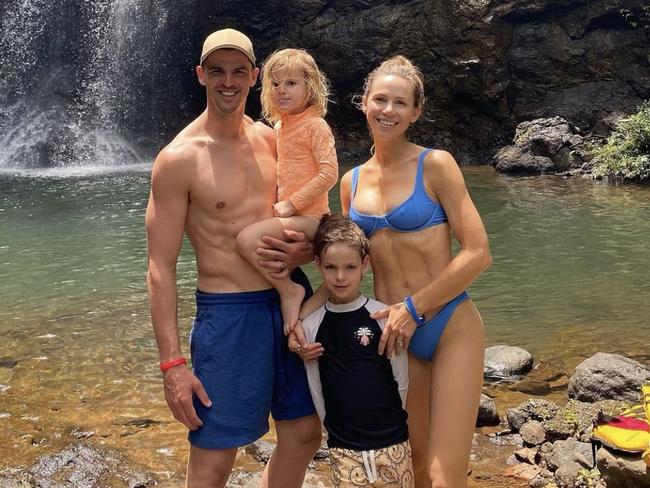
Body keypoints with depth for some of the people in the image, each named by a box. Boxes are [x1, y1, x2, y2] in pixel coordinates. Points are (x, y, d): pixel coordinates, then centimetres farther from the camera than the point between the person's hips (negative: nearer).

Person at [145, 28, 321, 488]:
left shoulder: (268, 139, 6)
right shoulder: (179, 159, -12)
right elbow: (161, 269, -11)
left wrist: (302, 243, -3)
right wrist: (172, 363, -16)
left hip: (288, 300, 6)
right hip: (228, 314, -6)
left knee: (304, 433, 17)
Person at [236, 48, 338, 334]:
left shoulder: (315, 125, -10)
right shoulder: (280, 127, 14)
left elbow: (328, 173, -19)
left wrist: (291, 204, -18)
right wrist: (279, 202, 10)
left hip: (307, 216, -9)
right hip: (288, 214, 9)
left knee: (246, 238, -25)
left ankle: (289, 291, -11)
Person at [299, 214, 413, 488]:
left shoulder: (383, 316, -7)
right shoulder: (310, 325, -1)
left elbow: (402, 380, 2)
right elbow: (316, 390, 7)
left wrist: (393, 423, 8)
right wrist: (335, 430, 8)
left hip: (393, 444, -1)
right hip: (343, 449, 1)